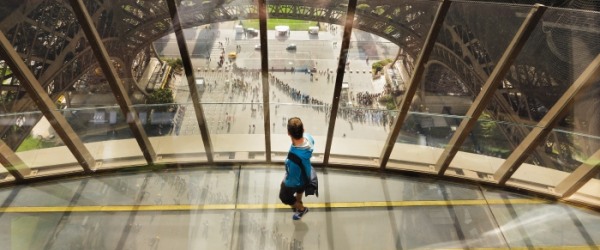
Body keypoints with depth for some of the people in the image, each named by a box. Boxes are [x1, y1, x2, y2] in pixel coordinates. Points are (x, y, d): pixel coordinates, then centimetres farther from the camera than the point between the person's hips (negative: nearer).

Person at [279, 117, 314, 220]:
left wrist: (285, 182, -9)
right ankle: (298, 202, 69)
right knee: (300, 189, 38)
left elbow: (293, 180, -31)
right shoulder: (308, 137, -30)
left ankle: (302, 209, 54)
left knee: (284, 196, 27)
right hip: (305, 174, 6)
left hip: (296, 181, -6)